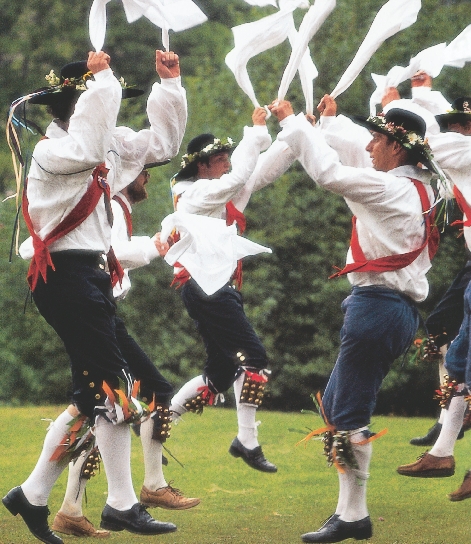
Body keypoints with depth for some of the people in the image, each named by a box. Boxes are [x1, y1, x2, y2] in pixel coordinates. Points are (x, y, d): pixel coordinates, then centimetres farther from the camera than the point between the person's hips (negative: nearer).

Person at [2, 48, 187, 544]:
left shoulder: (109, 146, 15)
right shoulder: (50, 152, -12)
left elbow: (162, 142, 22)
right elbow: (86, 149, -34)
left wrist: (169, 84, 12)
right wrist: (103, 80, -27)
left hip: (93, 274, 10)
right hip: (68, 275, -10)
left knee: (92, 396, 10)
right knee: (115, 389, -10)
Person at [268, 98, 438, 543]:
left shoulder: (392, 189, -14)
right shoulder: (414, 187, 13)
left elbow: (329, 172, -18)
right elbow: (355, 161, 28)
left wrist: (292, 121, -8)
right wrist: (330, 123, 33)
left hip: (377, 306, -10)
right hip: (397, 309, 10)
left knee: (349, 415, -5)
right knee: (333, 406, 15)